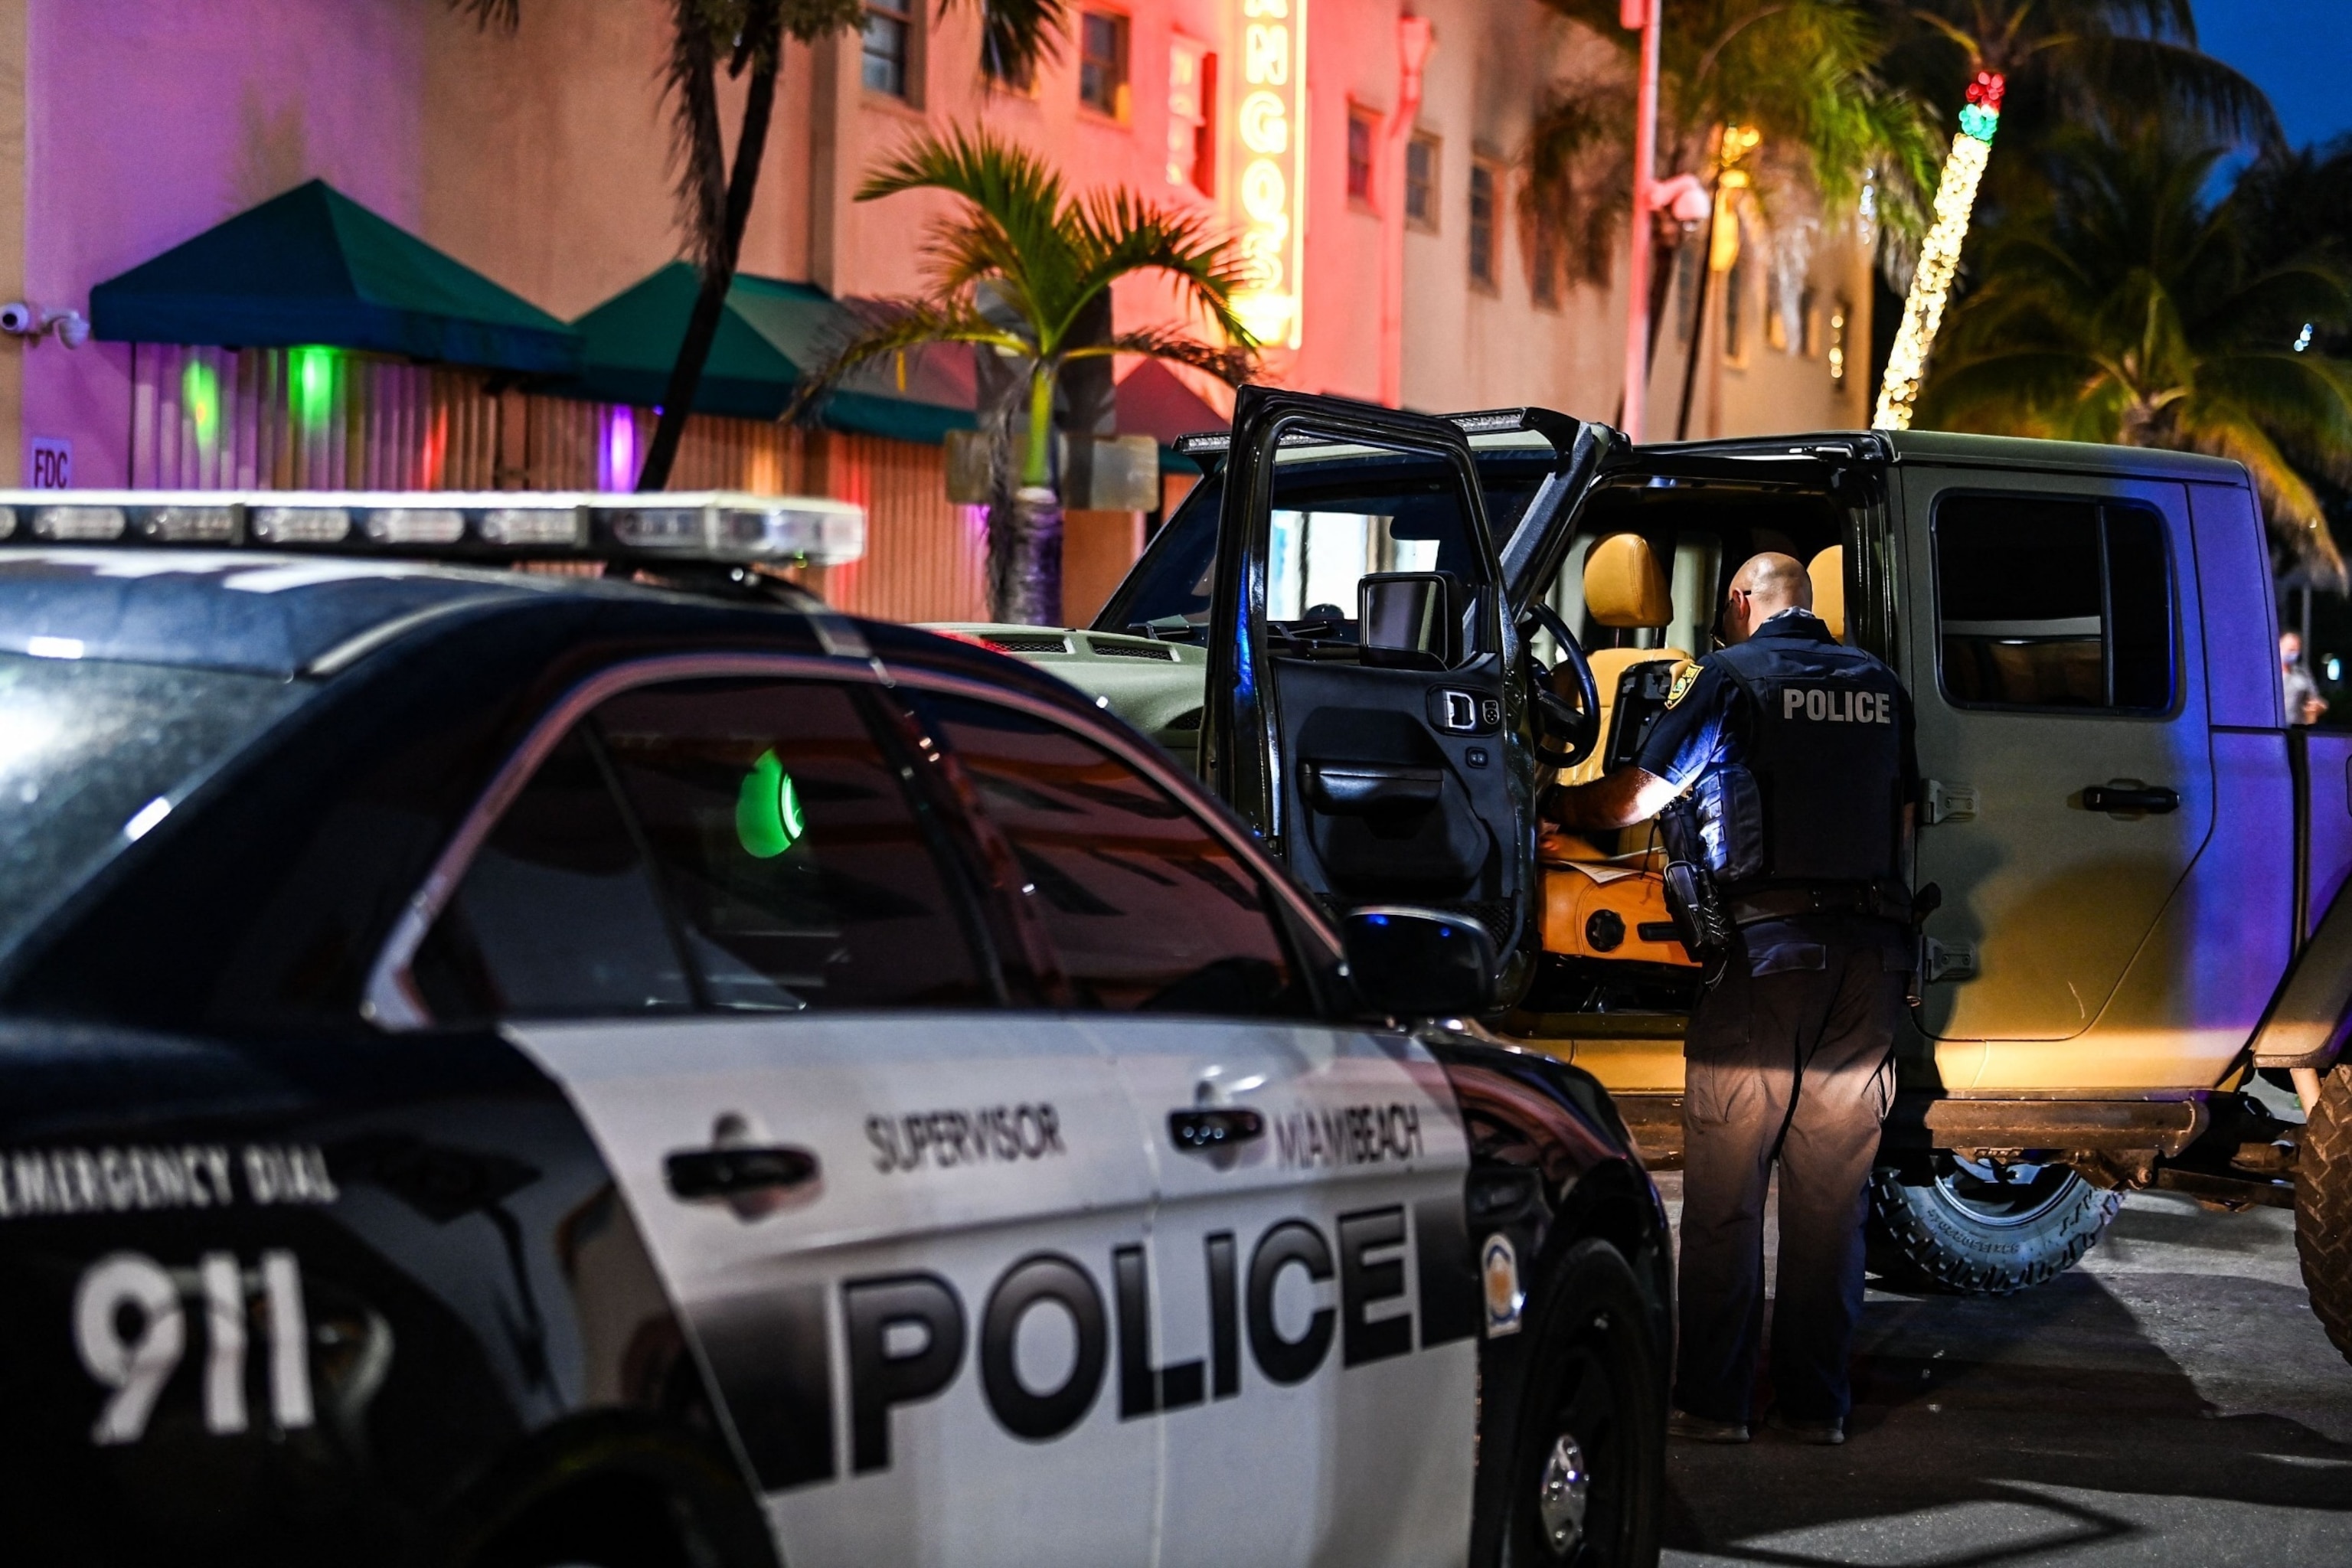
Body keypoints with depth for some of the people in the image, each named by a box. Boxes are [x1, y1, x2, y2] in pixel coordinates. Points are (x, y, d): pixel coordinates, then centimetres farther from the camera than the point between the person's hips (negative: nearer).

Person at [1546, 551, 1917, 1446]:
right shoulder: (1878, 686, 16)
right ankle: (1817, 1401, 10)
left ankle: (1713, 1399, 1)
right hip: (1873, 952, 5)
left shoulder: (1733, 676, 0)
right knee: (1832, 1193, 9)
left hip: (1768, 949, -5)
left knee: (1725, 1190, 1)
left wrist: (1555, 805, 16)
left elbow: (1636, 798, -2)